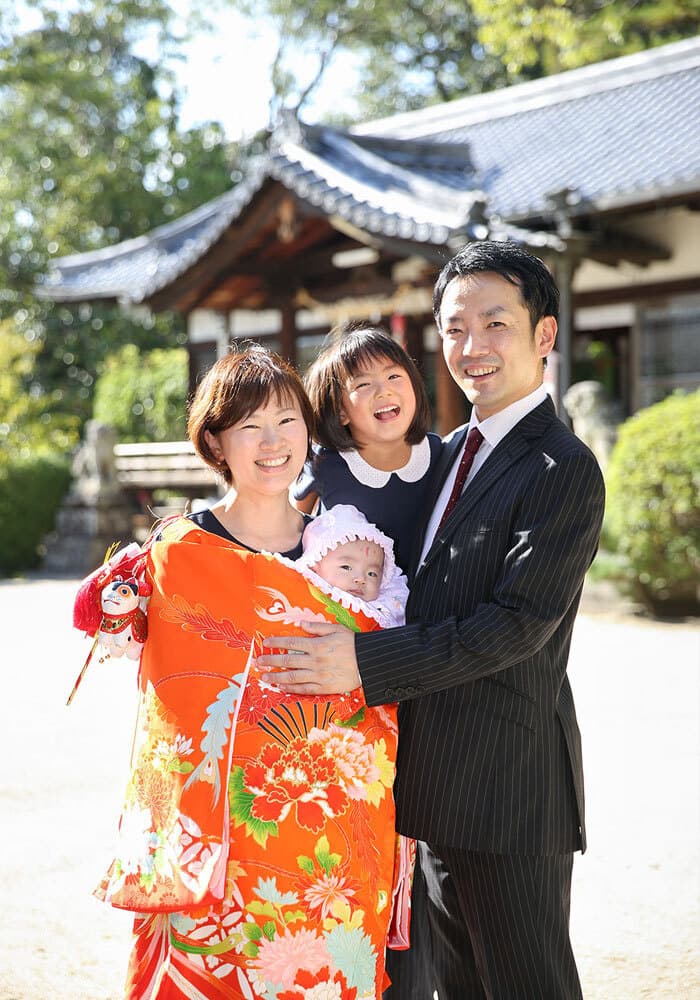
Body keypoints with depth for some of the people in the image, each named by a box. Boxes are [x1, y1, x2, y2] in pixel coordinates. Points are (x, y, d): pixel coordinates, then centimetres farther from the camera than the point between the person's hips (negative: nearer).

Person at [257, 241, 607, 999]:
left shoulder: (563, 469, -15)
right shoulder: (452, 452, 13)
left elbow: (519, 623, -23)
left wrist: (365, 662, -26)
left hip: (509, 785, -9)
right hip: (441, 782, 9)